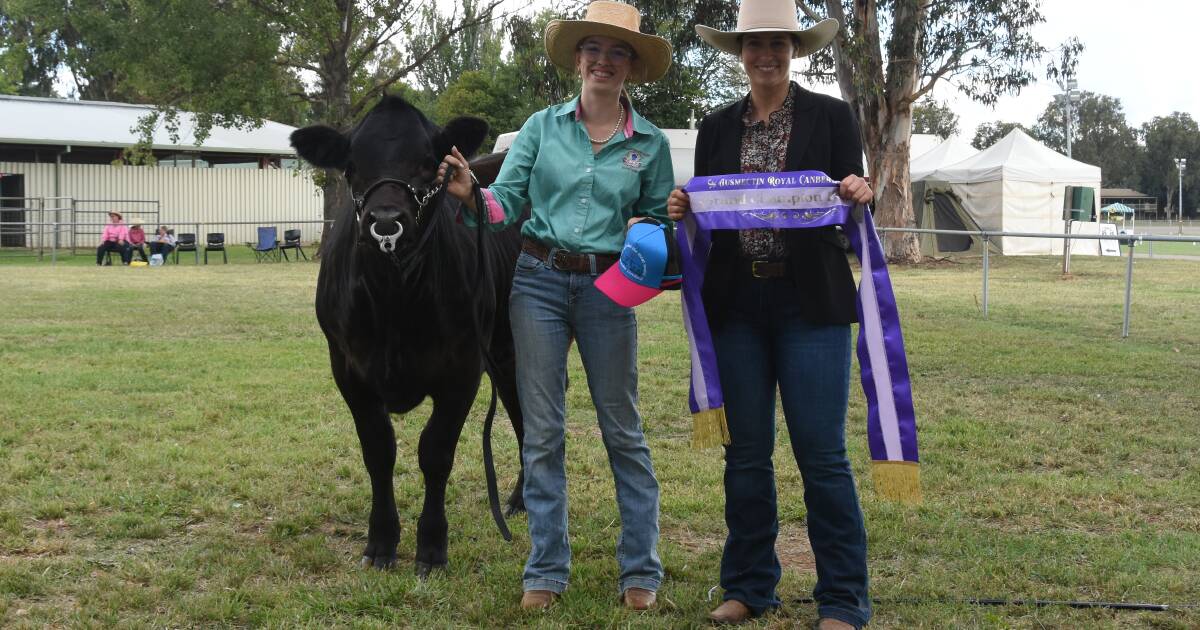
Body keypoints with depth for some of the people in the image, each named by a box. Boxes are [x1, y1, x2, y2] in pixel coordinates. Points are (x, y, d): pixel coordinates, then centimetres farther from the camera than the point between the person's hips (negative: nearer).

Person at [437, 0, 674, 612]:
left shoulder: (650, 143, 4)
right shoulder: (542, 126, 4)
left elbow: (660, 219, 10)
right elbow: (507, 204, 0)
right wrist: (471, 195, -19)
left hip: (606, 289, 0)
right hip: (537, 281, 1)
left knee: (623, 430, 6)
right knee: (542, 431, 5)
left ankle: (641, 571, 17)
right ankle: (546, 570, 16)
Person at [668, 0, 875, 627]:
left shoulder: (831, 116, 3)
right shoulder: (717, 128, 12)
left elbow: (851, 214, 3)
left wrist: (857, 196, -18)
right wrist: (681, 210, -7)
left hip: (810, 304, -3)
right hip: (736, 304, 3)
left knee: (822, 453, -4)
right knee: (745, 453, 8)